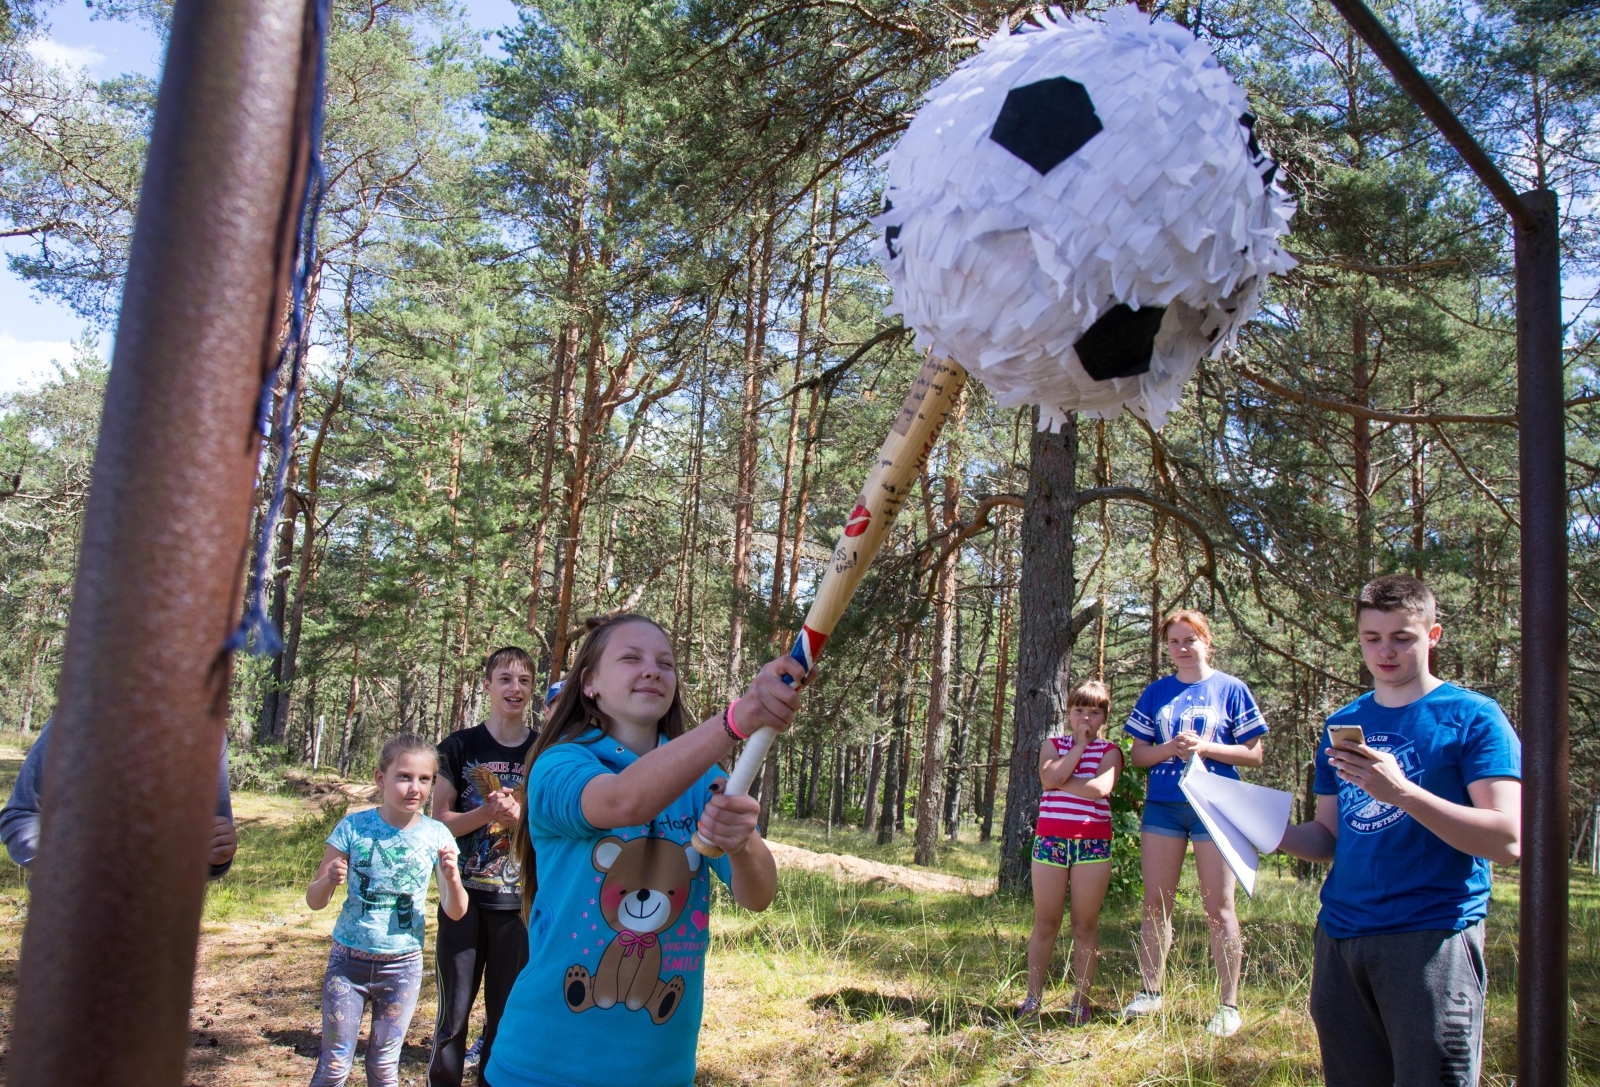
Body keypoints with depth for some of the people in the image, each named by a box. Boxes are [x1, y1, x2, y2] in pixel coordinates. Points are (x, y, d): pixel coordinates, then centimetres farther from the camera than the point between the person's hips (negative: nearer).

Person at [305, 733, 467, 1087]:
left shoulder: (435, 835, -7)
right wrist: (329, 880, -26)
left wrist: (452, 879, -26)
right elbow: (314, 900, -4)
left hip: (403, 966, 1)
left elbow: (455, 912, -5)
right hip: (349, 961, -1)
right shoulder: (353, 827, -10)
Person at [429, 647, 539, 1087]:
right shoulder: (460, 746, 1)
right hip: (464, 898, -1)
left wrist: (521, 817, -16)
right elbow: (439, 821, -2)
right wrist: (486, 813, -19)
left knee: (505, 1015, 9)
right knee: (453, 1014, 3)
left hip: (519, 902, 1)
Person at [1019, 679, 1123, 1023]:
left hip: (1092, 843, -1)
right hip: (1050, 839, 1)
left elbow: (1101, 787, -16)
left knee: (1085, 925, 3)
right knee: (1045, 923, 4)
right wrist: (1079, 745, -6)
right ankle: (1033, 997, 11)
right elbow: (1050, 778, -11)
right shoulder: (1053, 745, 11)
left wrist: (1060, 782, -9)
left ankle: (1080, 999, 11)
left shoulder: (1109, 751, 5)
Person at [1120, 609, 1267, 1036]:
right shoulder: (1156, 693, 10)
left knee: (1218, 908, -1)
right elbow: (1137, 754, 9)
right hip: (1163, 805, 3)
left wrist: (1205, 747, -14)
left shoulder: (1231, 689, 2)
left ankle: (1229, 1004, 8)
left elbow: (1253, 753, 0)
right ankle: (1150, 993, 17)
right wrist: (1171, 748, -11)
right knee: (1156, 904, 7)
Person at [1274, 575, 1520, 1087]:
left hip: (1433, 937, -5)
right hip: (1341, 935, 5)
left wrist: (1401, 792, -23)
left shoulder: (1473, 716, -3)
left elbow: (1507, 842, -13)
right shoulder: (1343, 724, 14)